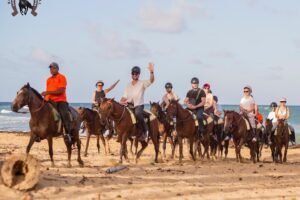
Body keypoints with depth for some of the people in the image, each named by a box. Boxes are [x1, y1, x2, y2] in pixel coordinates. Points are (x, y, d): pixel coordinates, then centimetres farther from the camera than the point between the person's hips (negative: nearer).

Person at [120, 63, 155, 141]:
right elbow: (124, 97, 14)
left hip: (139, 105, -6)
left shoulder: (142, 84, 1)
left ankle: (144, 131, -23)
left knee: (137, 113, -36)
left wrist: (151, 72, -36)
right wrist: (122, 101, -9)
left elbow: (151, 80, -18)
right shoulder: (129, 85, 16)